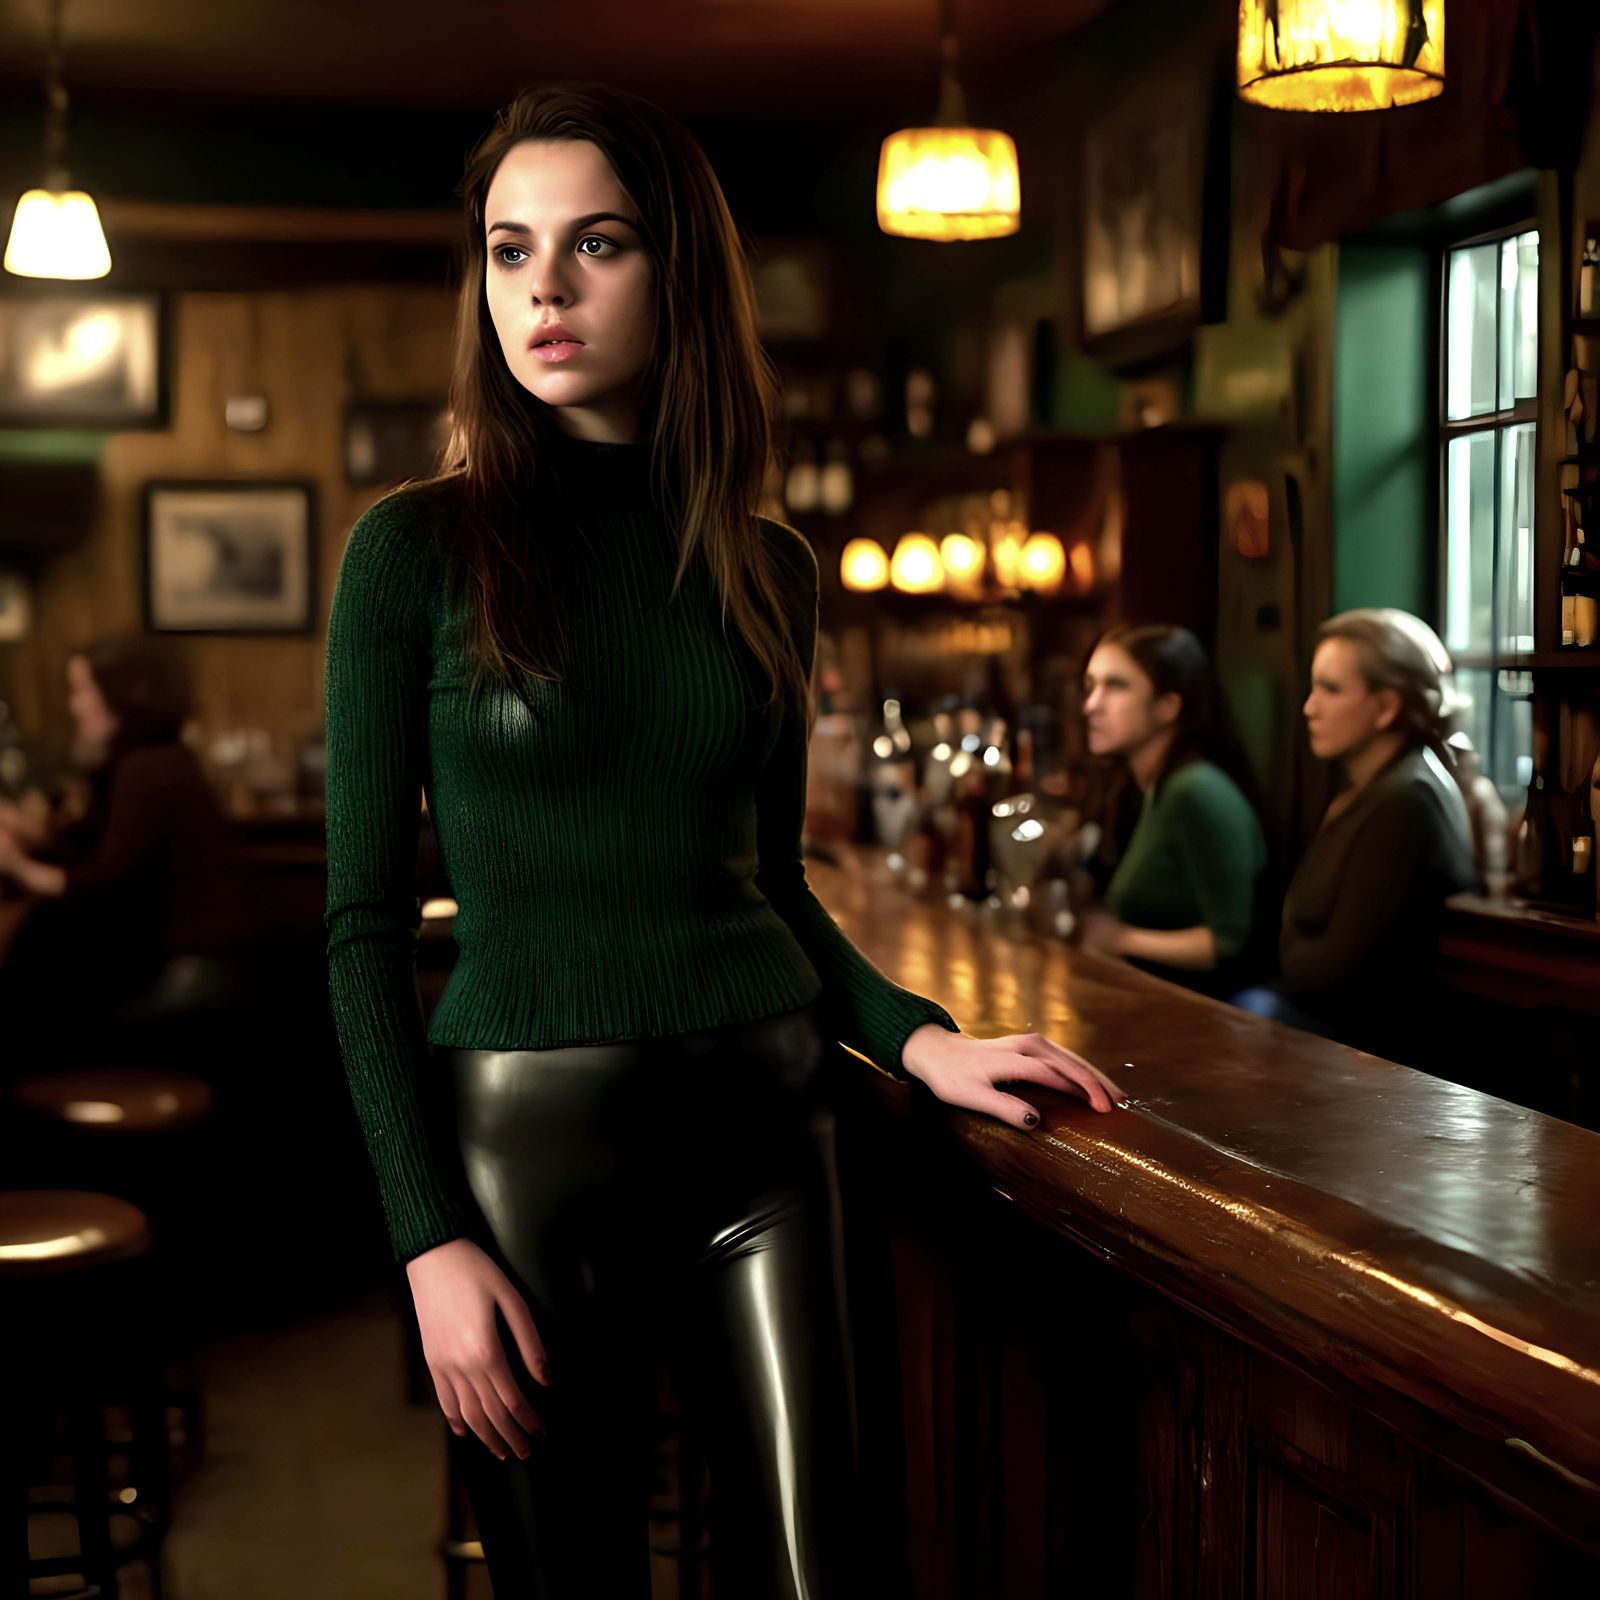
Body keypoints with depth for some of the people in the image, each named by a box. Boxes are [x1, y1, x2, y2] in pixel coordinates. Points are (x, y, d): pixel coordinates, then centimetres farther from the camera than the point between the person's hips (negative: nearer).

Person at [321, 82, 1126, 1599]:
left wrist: (918, 1036, -2)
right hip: (528, 1130, -3)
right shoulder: (417, 548, -5)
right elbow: (364, 920, -5)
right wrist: (429, 1240, -11)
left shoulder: (766, 565, 6)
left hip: (759, 1126, 3)